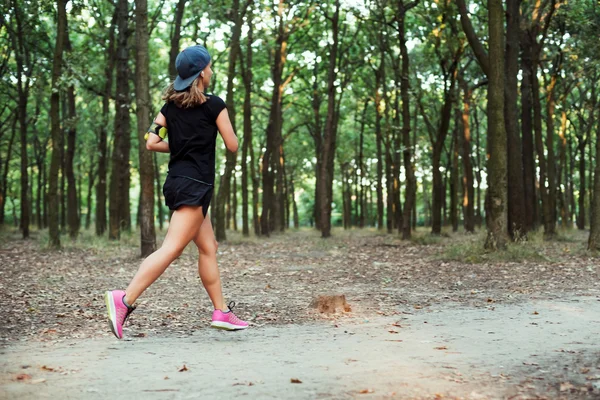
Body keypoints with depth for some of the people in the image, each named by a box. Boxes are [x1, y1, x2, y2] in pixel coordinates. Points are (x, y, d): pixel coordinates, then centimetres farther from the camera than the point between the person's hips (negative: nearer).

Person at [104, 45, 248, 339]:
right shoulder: (213, 104, -6)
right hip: (195, 184, -8)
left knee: (208, 247, 13)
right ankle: (125, 299, -23)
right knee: (172, 249, -13)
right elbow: (232, 146, -2)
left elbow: (151, 143, 5)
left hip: (177, 181, 8)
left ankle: (221, 313, 17)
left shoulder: (170, 105, 11)